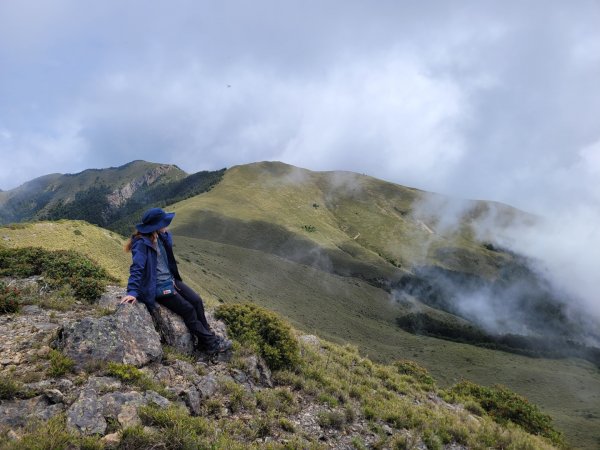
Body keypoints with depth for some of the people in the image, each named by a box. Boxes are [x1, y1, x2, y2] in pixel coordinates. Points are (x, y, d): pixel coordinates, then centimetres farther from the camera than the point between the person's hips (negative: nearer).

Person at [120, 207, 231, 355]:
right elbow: (136, 268, -26)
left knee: (196, 300, -4)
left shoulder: (162, 237, 3)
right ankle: (210, 343, 2)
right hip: (158, 287, -8)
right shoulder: (142, 243, -21)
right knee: (188, 310, -8)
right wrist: (133, 291, -35)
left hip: (171, 280, 8)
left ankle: (207, 337, 4)